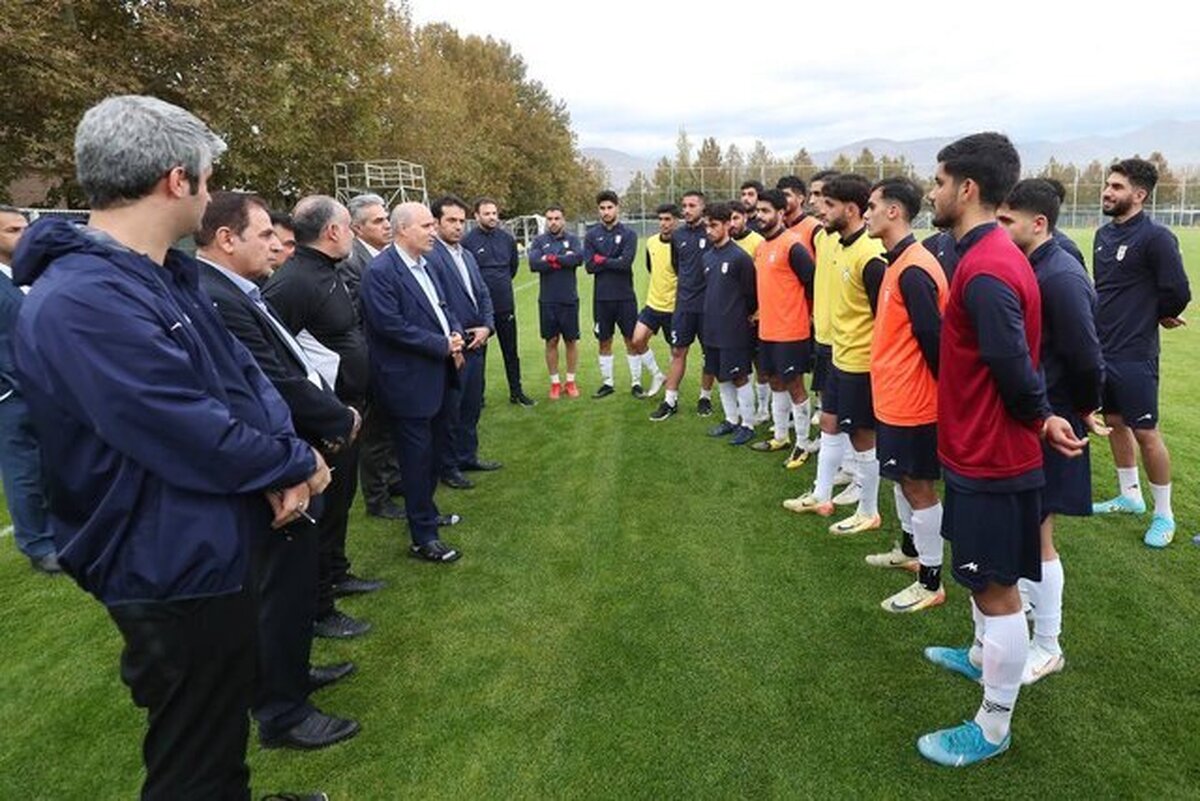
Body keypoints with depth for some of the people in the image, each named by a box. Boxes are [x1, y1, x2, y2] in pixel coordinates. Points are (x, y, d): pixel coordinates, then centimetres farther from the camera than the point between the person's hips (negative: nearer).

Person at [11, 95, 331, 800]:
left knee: (222, 731, 29)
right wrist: (299, 464, -12)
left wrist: (283, 462, -12)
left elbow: (244, 372, 5)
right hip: (175, 572, -10)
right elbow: (199, 441, -29)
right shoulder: (81, 303, -27)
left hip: (212, 550, 10)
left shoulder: (167, 275, 6)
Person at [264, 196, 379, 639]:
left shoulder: (327, 272, 9)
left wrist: (353, 408, 15)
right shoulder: (291, 282, -22)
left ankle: (336, 573, 43)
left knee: (340, 497, 23)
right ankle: (317, 610, 20)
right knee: (321, 507, 4)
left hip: (345, 412, 10)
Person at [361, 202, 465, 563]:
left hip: (438, 376, 9)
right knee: (417, 458, 1)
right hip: (410, 382, -9)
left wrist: (455, 335, -2)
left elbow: (441, 307, 18)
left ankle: (427, 512, 39)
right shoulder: (381, 271, -17)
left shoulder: (423, 264, 10)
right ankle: (423, 538, 12)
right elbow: (391, 326, -23)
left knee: (433, 451, 20)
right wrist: (443, 345, -18)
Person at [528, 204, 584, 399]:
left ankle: (570, 381, 20)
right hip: (547, 300, 0)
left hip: (569, 299, 0)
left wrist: (552, 258, -16)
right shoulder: (539, 241, 3)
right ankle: (555, 383, 18)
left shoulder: (572, 239, 3)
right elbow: (534, 263, -15)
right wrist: (564, 260, -15)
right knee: (551, 341, 7)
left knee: (571, 340, 7)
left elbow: (579, 257, -18)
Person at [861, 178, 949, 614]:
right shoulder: (898, 263, 10)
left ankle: (931, 582, 15)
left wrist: (943, 390, -12)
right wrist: (888, 386, 16)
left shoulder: (913, 270, -22)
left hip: (911, 402, -10)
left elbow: (932, 338, -23)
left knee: (918, 486, 1)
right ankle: (909, 550, 41)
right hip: (894, 397, 10)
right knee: (903, 479, 22)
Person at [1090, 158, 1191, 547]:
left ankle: (1164, 515, 17)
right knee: (1115, 423, 17)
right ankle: (1130, 496, 34)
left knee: (1145, 432, 2)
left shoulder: (1155, 237, -15)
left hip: (1134, 355, -7)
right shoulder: (1104, 234, 8)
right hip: (1102, 349, 7)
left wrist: (1151, 317, 2)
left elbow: (1178, 294, -15)